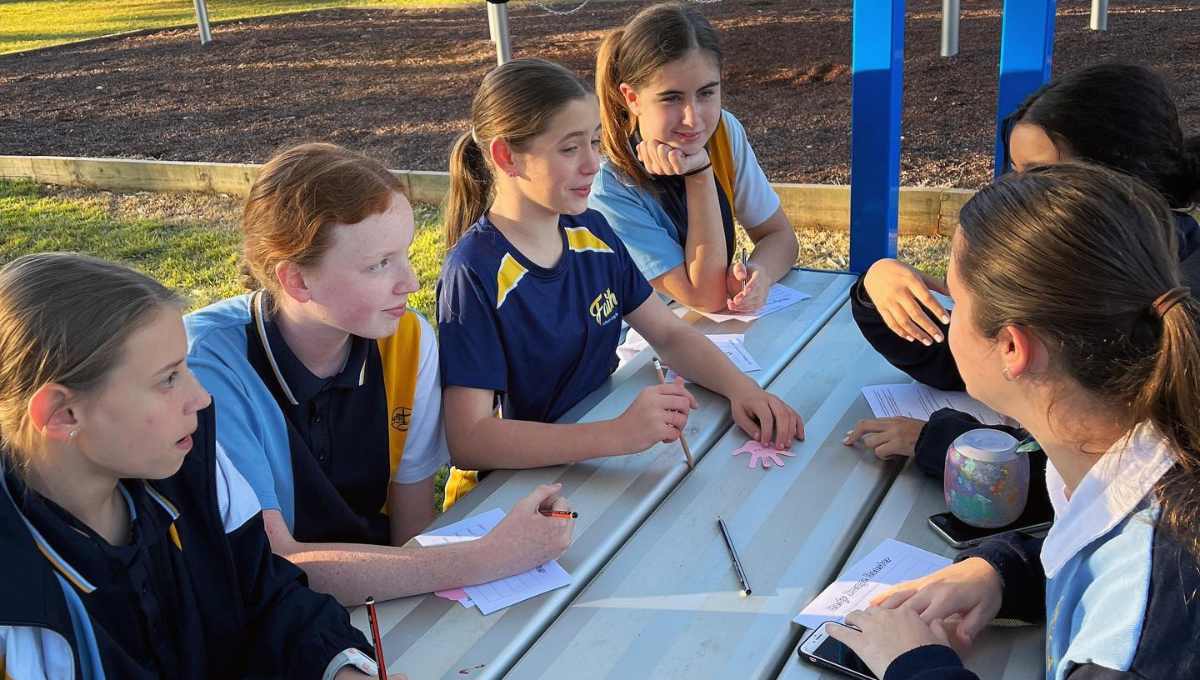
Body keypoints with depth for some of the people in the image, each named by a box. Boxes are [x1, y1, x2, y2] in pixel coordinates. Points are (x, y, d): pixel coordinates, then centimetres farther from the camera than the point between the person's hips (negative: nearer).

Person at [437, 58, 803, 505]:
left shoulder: (591, 232, 3)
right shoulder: (475, 273, -19)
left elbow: (669, 335, 10)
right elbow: (468, 440, -26)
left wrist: (740, 388, -9)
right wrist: (618, 435, -34)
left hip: (598, 460, 7)